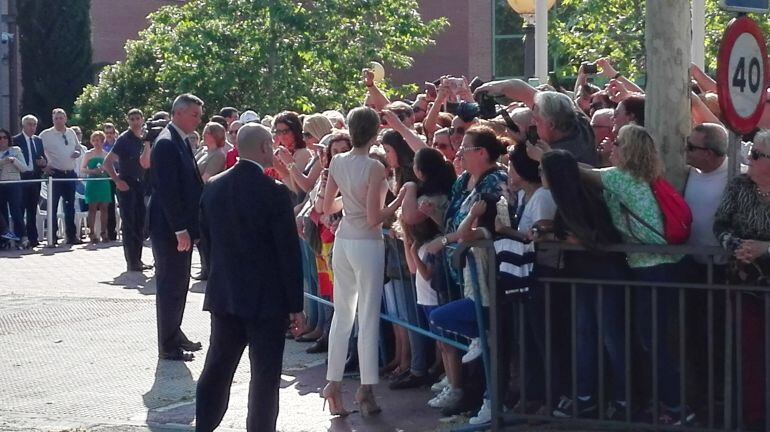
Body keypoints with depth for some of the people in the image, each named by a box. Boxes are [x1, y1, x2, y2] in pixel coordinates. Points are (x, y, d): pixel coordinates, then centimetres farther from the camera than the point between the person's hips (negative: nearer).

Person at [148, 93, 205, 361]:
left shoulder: (180, 142, 13)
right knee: (170, 285, -2)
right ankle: (168, 346, 4)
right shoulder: (167, 143, -17)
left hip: (182, 227, 9)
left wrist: (191, 226, 14)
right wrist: (180, 229, -22)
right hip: (170, 228, -9)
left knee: (178, 284, 16)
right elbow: (167, 191, -21)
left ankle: (174, 335, 27)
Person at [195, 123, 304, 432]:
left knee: (217, 369, 14)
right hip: (266, 298, -6)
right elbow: (288, 252, -14)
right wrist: (295, 305, -8)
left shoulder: (213, 187, 2)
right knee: (265, 375, 2)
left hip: (223, 294, 6)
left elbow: (206, 236, 11)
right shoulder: (275, 192, -15)